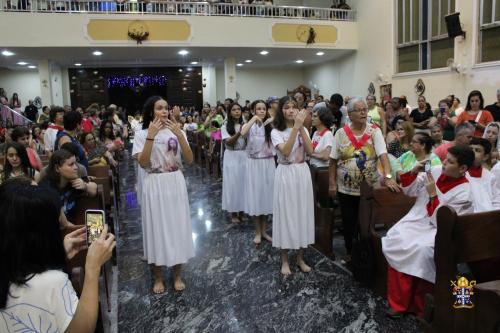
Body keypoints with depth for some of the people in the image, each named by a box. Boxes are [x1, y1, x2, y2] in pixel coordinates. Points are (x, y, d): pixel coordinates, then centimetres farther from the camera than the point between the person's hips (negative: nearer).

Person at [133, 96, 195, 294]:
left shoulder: (176, 132, 3)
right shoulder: (142, 134, -2)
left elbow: (189, 160, -6)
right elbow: (143, 163, -14)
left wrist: (179, 134, -16)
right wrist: (151, 136, -19)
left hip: (176, 184, 2)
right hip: (154, 185, -2)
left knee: (178, 226, 8)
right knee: (157, 227, 6)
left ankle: (177, 275, 25)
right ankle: (158, 277, 23)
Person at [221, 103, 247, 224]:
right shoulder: (225, 126, -3)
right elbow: (228, 143, -15)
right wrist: (239, 133, -28)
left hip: (244, 156, 3)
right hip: (231, 157, -3)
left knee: (244, 182, 7)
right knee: (233, 183, 2)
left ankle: (242, 211, 21)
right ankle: (233, 213, 14)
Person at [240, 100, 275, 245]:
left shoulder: (270, 126, 4)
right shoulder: (250, 126, -3)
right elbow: (243, 133, -26)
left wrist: (274, 120, -16)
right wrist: (253, 119, -21)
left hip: (268, 164, 2)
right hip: (254, 164, -2)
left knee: (267, 196, 9)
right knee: (255, 196, 4)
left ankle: (264, 230, 23)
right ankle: (257, 231, 17)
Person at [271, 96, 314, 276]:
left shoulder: (303, 130, 7)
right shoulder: (276, 132, -5)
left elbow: (310, 150, -10)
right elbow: (285, 151, -23)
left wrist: (301, 127, -17)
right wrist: (295, 127, -26)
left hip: (303, 173, 4)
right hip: (285, 174, -4)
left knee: (303, 212, 9)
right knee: (286, 214, 2)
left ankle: (300, 258, 25)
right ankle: (285, 260, 17)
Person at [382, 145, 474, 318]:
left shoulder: (463, 192, -11)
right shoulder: (436, 171, 1)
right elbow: (409, 191, 10)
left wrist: (433, 194, -21)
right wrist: (414, 172, -7)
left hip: (437, 230, -4)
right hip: (416, 219, 4)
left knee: (423, 250, -34)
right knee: (394, 240, -23)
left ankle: (420, 305, -11)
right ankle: (399, 302, -14)